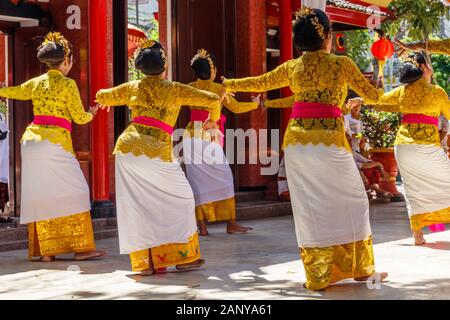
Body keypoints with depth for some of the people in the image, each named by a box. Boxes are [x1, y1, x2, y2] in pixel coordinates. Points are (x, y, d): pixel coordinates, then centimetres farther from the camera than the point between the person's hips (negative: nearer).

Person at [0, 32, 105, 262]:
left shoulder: (35, 83, 14)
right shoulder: (67, 84, -3)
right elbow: (79, 117, 1)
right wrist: (91, 114, 22)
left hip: (31, 140, 7)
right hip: (54, 142, -7)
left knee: (39, 193, 10)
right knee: (73, 192, -3)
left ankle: (45, 249, 12)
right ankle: (81, 247, -6)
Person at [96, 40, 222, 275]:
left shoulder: (132, 88, 13)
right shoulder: (174, 90, 2)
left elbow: (101, 97, 28)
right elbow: (212, 100, 3)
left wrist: (106, 98, 51)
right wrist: (213, 117, 24)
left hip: (127, 148, 4)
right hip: (156, 152, -4)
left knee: (135, 207, 8)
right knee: (180, 200, 10)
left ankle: (144, 262, 7)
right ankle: (183, 257, 9)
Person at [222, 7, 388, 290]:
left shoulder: (292, 67, 10)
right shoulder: (342, 64, 0)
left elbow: (258, 83, 24)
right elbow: (372, 95, 10)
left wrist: (225, 84, 40)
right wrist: (381, 91, 34)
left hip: (296, 142, 4)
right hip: (329, 141, -4)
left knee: (309, 208, 7)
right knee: (352, 202, 10)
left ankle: (319, 275, 10)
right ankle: (361, 269, 14)